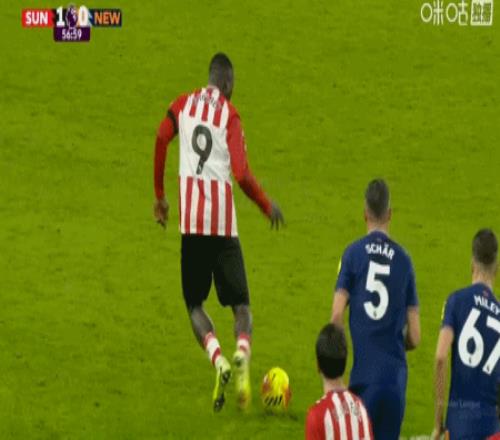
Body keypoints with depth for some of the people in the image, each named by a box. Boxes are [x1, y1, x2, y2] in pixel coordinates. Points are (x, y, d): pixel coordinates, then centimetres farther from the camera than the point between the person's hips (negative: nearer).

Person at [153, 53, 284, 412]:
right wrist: (269, 207, 7)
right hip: (224, 223, -2)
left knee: (194, 304, 12)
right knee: (241, 304, 6)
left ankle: (219, 360, -15)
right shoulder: (230, 115, 1)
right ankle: (243, 354, -25)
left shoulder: (183, 105, 10)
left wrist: (160, 196, 12)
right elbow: (242, 174, -9)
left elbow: (161, 140, -1)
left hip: (191, 222, 2)